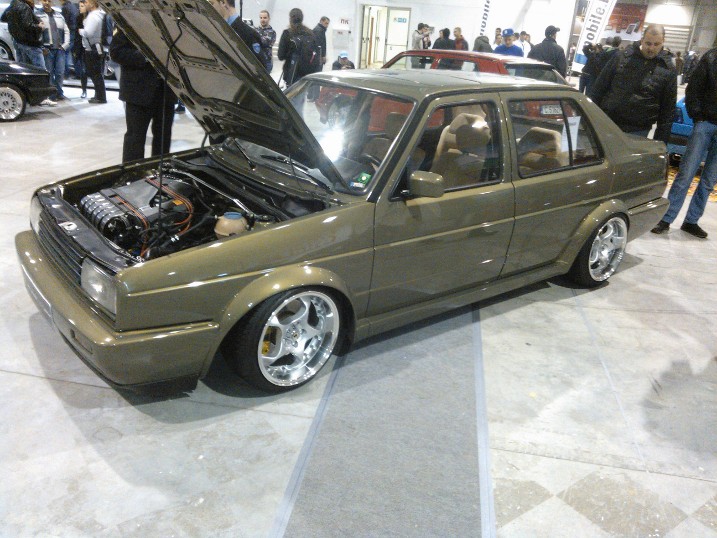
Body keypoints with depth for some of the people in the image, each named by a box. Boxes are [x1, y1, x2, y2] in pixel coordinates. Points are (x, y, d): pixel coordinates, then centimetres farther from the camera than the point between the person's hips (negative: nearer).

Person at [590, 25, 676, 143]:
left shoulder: (668, 70, 2)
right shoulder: (621, 57, 4)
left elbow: (668, 108, 4)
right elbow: (599, 87, 7)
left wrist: (661, 141, 0)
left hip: (637, 132, -1)